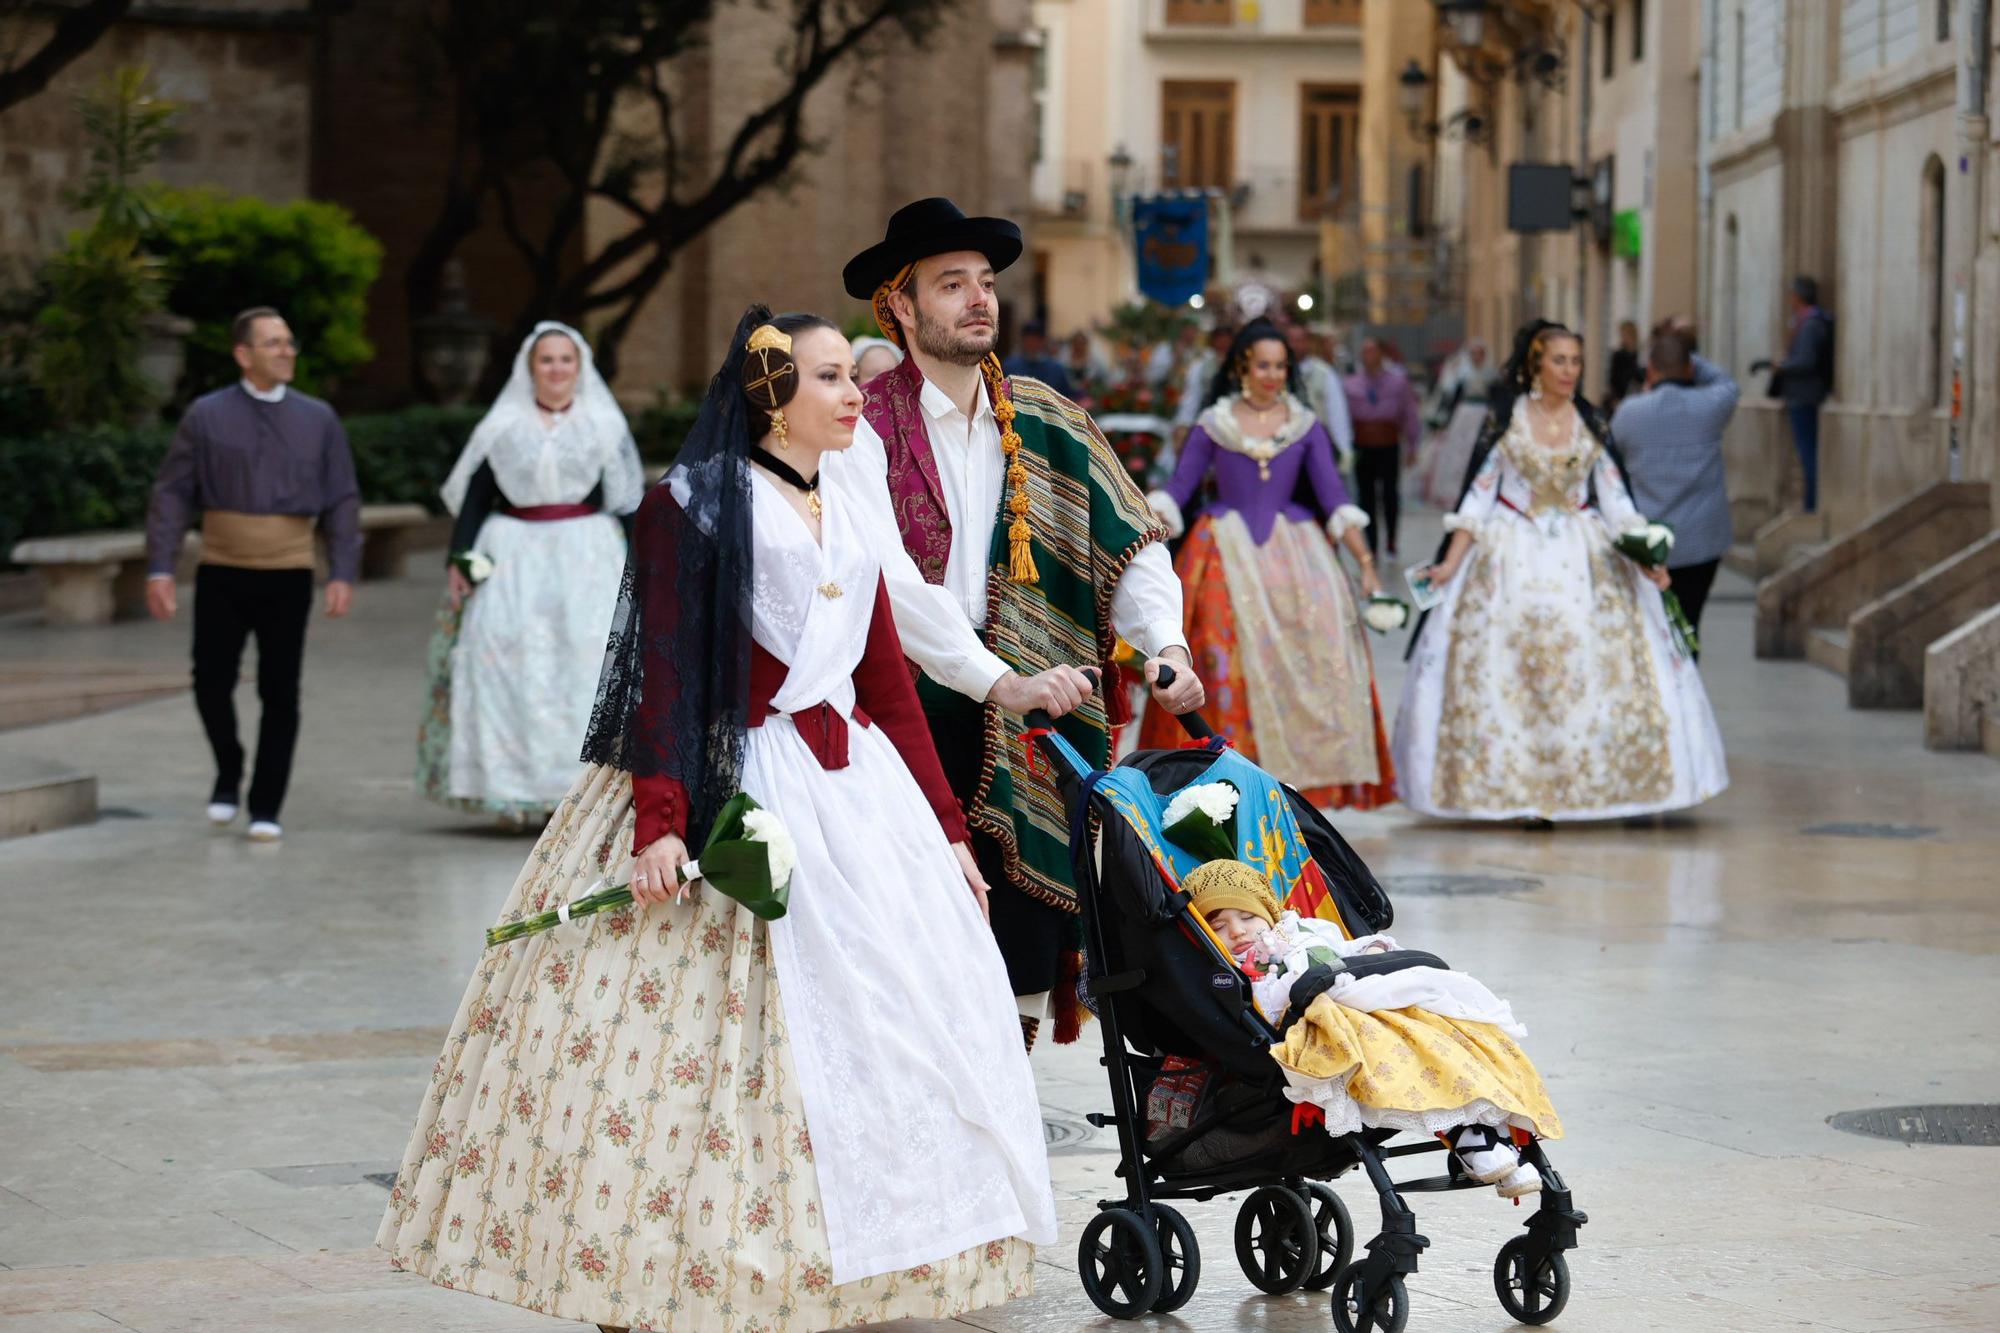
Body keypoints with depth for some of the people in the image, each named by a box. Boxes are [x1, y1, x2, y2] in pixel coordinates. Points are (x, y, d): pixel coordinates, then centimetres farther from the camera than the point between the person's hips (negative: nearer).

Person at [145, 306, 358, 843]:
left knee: (280, 693, 1)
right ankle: (228, 774, 27)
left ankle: (266, 808, 10)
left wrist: (342, 574, -4)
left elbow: (342, 501, 6)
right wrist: (160, 569, -8)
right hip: (221, 573, 0)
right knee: (212, 681, -1)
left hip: (288, 576, 1)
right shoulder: (207, 416, 2)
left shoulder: (318, 419, 6)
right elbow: (172, 494, 1)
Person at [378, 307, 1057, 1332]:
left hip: (852, 791, 7)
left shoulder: (847, 523, 17)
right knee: (685, 1040, -7)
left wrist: (946, 826, 13)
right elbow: (663, 673, -11)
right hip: (727, 792, -7)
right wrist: (659, 822, -22)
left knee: (865, 1032, 3)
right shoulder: (693, 505, -3)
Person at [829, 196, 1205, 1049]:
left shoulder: (1045, 422, 12)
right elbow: (890, 583, -16)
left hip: (1028, 724, 4)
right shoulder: (866, 429, -4)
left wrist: (1165, 642, -10)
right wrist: (999, 682, -24)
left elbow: (1127, 541, 9)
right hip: (909, 714, -4)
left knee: (1025, 943, 4)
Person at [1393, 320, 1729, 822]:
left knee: (1600, 664, -6)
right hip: (1512, 555, -2)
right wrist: (1451, 563, -5)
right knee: (1504, 668, -5)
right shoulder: (1506, 418, 0)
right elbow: (1478, 494, 1)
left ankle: (1584, 784, 1)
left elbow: (1615, 497, 5)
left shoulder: (1591, 422, 5)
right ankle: (1512, 789, 3)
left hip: (1583, 556, 2)